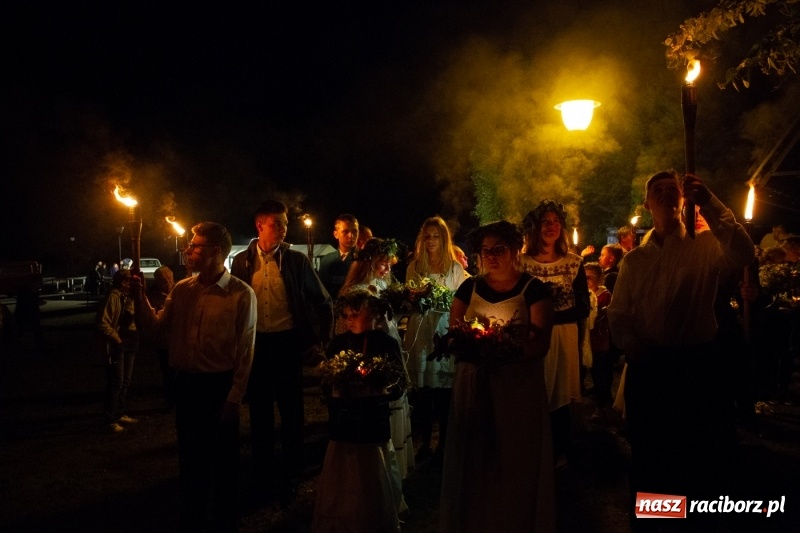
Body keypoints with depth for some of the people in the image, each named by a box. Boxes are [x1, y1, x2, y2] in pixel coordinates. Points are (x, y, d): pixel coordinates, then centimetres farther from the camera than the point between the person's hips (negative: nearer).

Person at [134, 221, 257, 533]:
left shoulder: (241, 294, -11)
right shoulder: (181, 290, 4)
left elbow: (245, 352, -10)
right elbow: (156, 329, 6)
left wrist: (234, 398, -12)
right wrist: (139, 297, -7)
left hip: (219, 386, -5)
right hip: (185, 384, 5)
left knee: (223, 461, 11)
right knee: (190, 459, 18)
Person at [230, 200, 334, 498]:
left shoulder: (297, 260, -3)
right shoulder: (242, 261, 2)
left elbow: (323, 302, 4)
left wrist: (320, 339, 2)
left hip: (288, 342, -2)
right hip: (255, 343, 2)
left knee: (291, 410, 8)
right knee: (260, 412, 12)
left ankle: (291, 475, 25)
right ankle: (262, 476, 27)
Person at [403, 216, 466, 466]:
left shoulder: (455, 268, 3)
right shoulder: (414, 266, 10)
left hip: (445, 331, -2)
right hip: (420, 332, 2)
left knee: (444, 391, 0)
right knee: (422, 391, 6)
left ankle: (443, 445, 12)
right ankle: (425, 443, 19)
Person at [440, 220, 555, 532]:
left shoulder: (534, 289, -2)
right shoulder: (469, 288, 8)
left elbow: (540, 342, -9)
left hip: (520, 389, -3)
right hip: (473, 387, 3)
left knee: (516, 465, 4)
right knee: (473, 464, 8)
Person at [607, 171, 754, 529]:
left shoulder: (704, 246, -1)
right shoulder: (634, 259, 9)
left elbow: (743, 255, -23)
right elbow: (617, 313, 6)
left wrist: (709, 204, -29)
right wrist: (635, 348, -13)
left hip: (698, 362, -2)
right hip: (647, 366, 3)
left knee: (704, 451, 9)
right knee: (647, 452, 14)